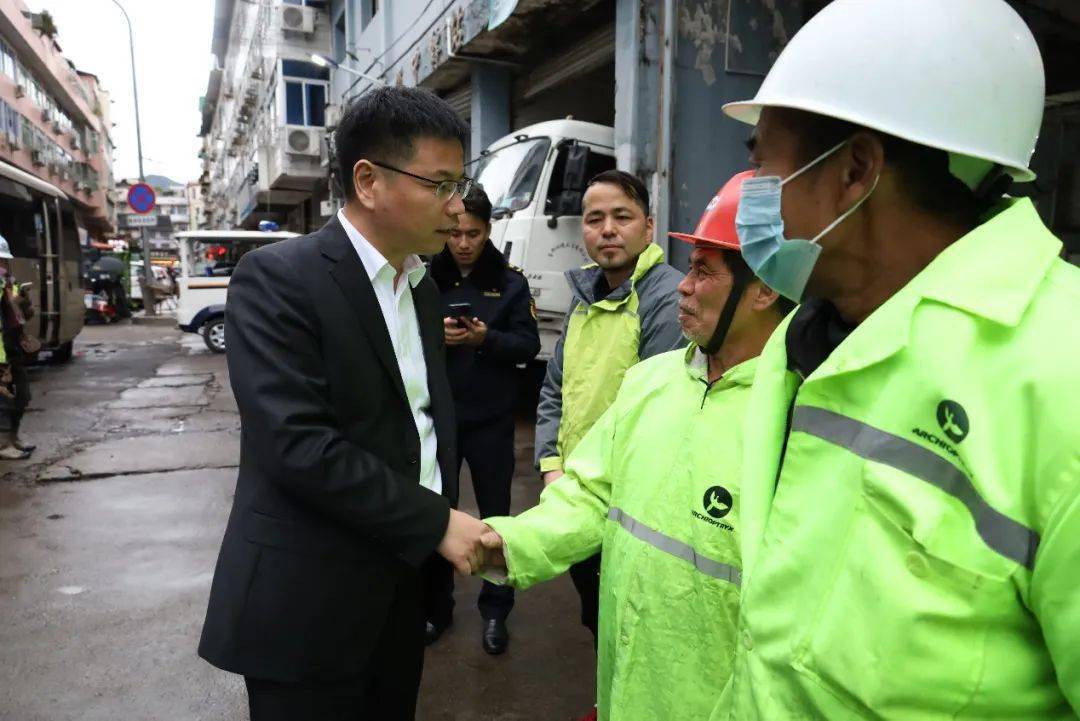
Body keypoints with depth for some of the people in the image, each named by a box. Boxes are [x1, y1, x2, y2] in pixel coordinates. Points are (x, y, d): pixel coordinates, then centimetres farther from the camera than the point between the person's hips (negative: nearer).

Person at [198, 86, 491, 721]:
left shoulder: (423, 284, 8)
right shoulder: (277, 279, -15)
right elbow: (297, 443, -24)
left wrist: (449, 516, 2)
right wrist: (435, 523, -19)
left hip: (402, 583, 7)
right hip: (307, 598, -6)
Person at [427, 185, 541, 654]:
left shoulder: (510, 281, 0)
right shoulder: (427, 278, 2)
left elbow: (528, 344, -3)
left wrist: (487, 338, -21)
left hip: (490, 419, -1)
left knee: (495, 514, 8)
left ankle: (495, 611, 25)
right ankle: (436, 606, 29)